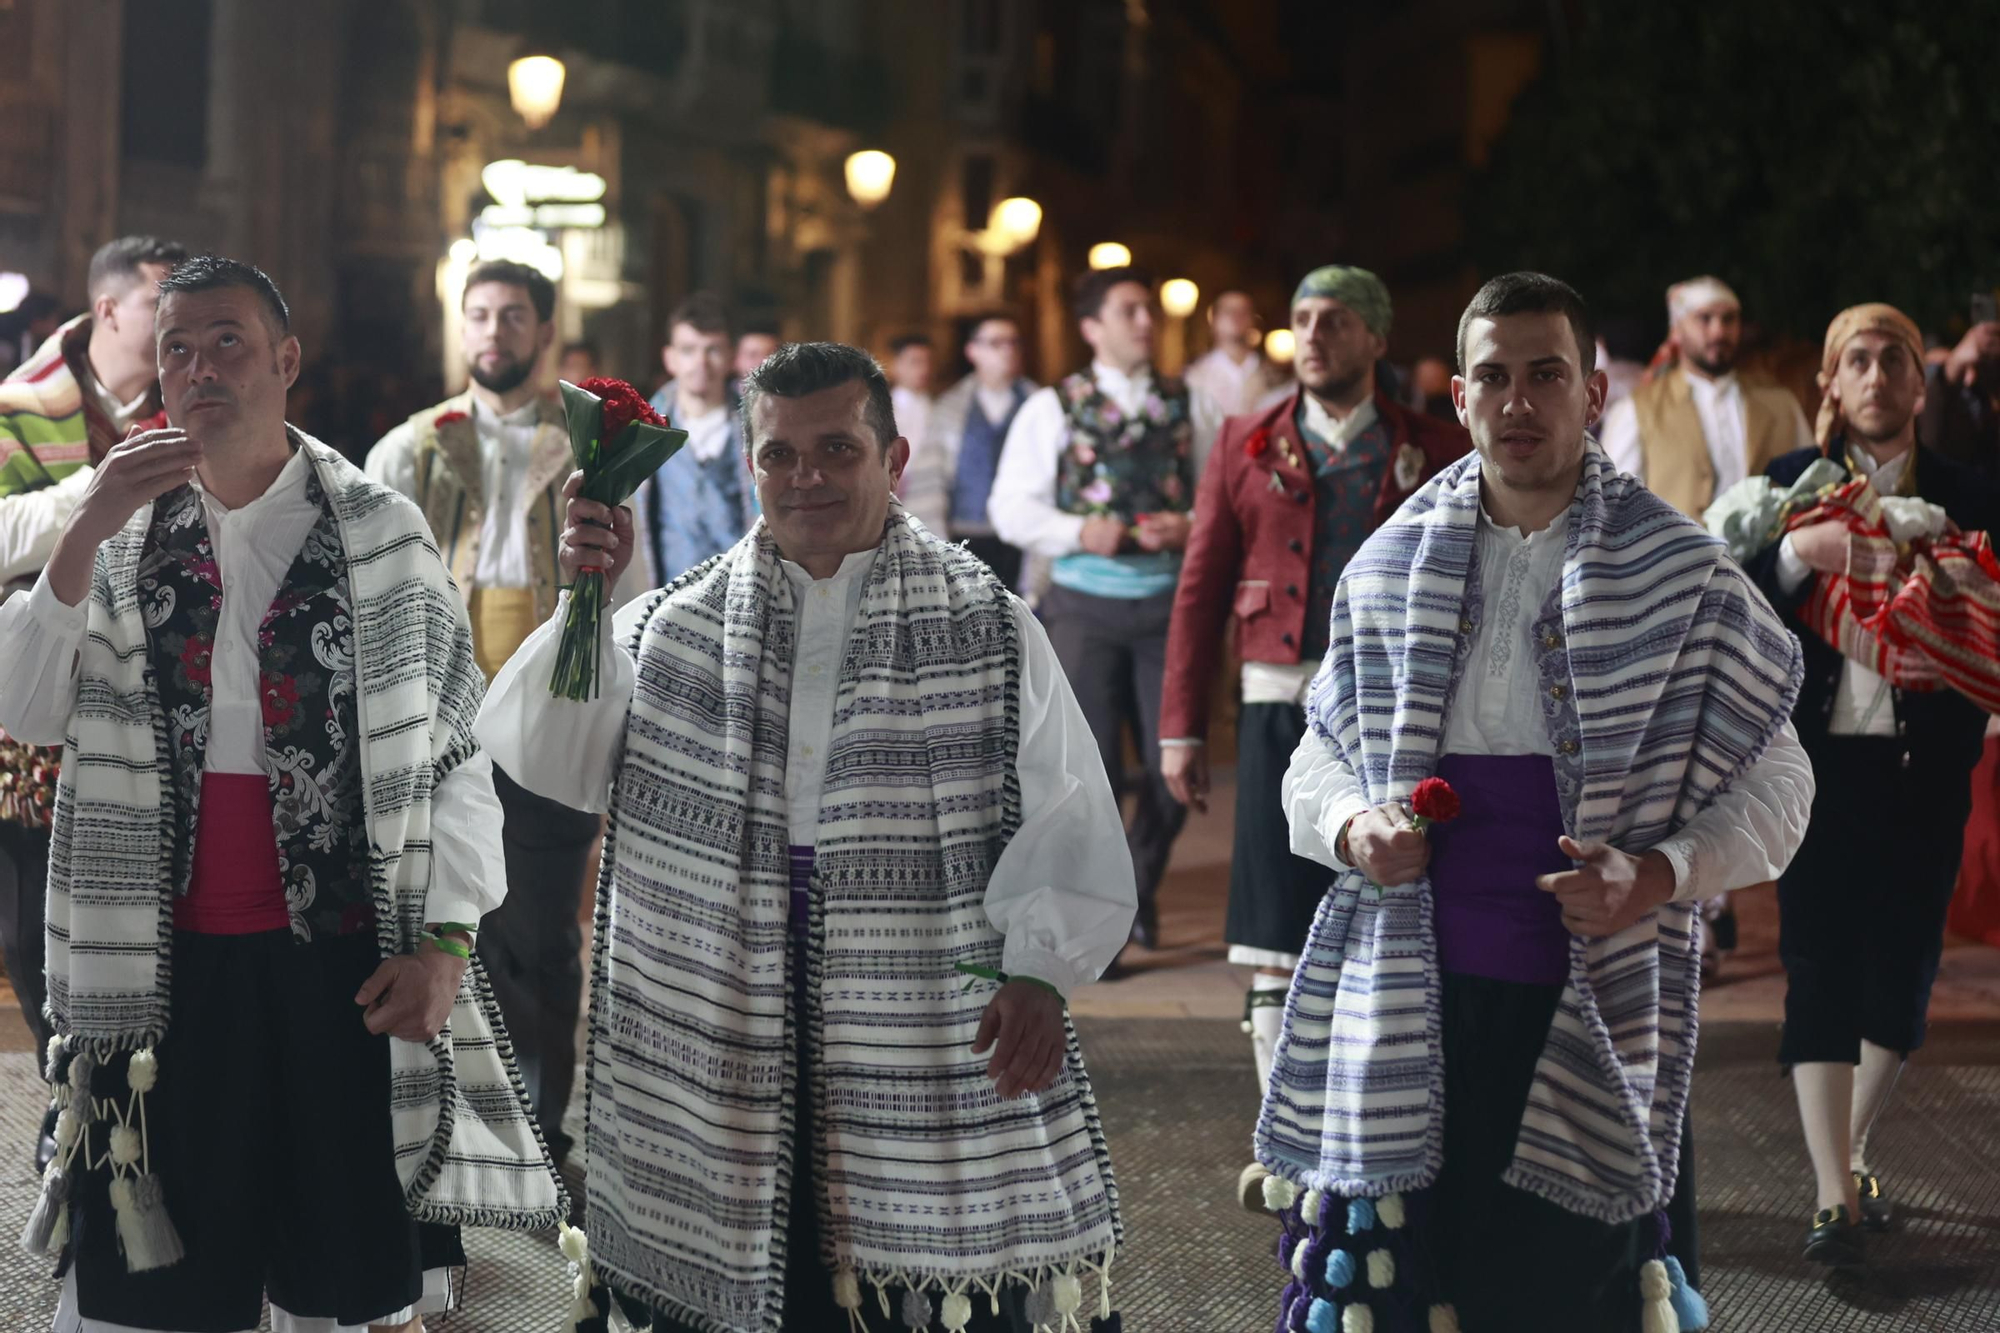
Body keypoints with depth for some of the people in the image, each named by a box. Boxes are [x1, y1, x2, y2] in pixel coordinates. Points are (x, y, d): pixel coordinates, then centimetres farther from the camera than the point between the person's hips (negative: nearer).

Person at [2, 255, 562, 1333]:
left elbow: (454, 753, 1)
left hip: (347, 966, -2)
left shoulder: (380, 533, 1)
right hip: (166, 969, 2)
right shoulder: (124, 536, 9)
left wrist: (444, 943, -7)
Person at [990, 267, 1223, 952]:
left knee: (1174, 767, 2)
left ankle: (1137, 888, 29)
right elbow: (1012, 507, 0)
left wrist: (1190, 528, -12)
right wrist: (1078, 532, -15)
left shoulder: (1189, 406, 10)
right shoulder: (1051, 408, 4)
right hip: (1085, 605, -2)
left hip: (1167, 603, 2)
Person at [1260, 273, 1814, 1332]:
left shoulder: (1683, 574, 0)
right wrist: (1354, 826, -5)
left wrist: (1658, 875, -13)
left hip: (1591, 1005, -2)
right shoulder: (1389, 564, 9)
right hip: (1409, 1000, 2)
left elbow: (1772, 780, 4)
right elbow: (1318, 758, 18)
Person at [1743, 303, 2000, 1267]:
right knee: (1819, 968, -4)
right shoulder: (1788, 485, 5)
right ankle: (1834, 1193, -2)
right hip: (1818, 759, -1)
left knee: (1903, 968, 6)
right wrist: (1800, 552, -19)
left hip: (1922, 764, 1)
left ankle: (1854, 1151, 26)